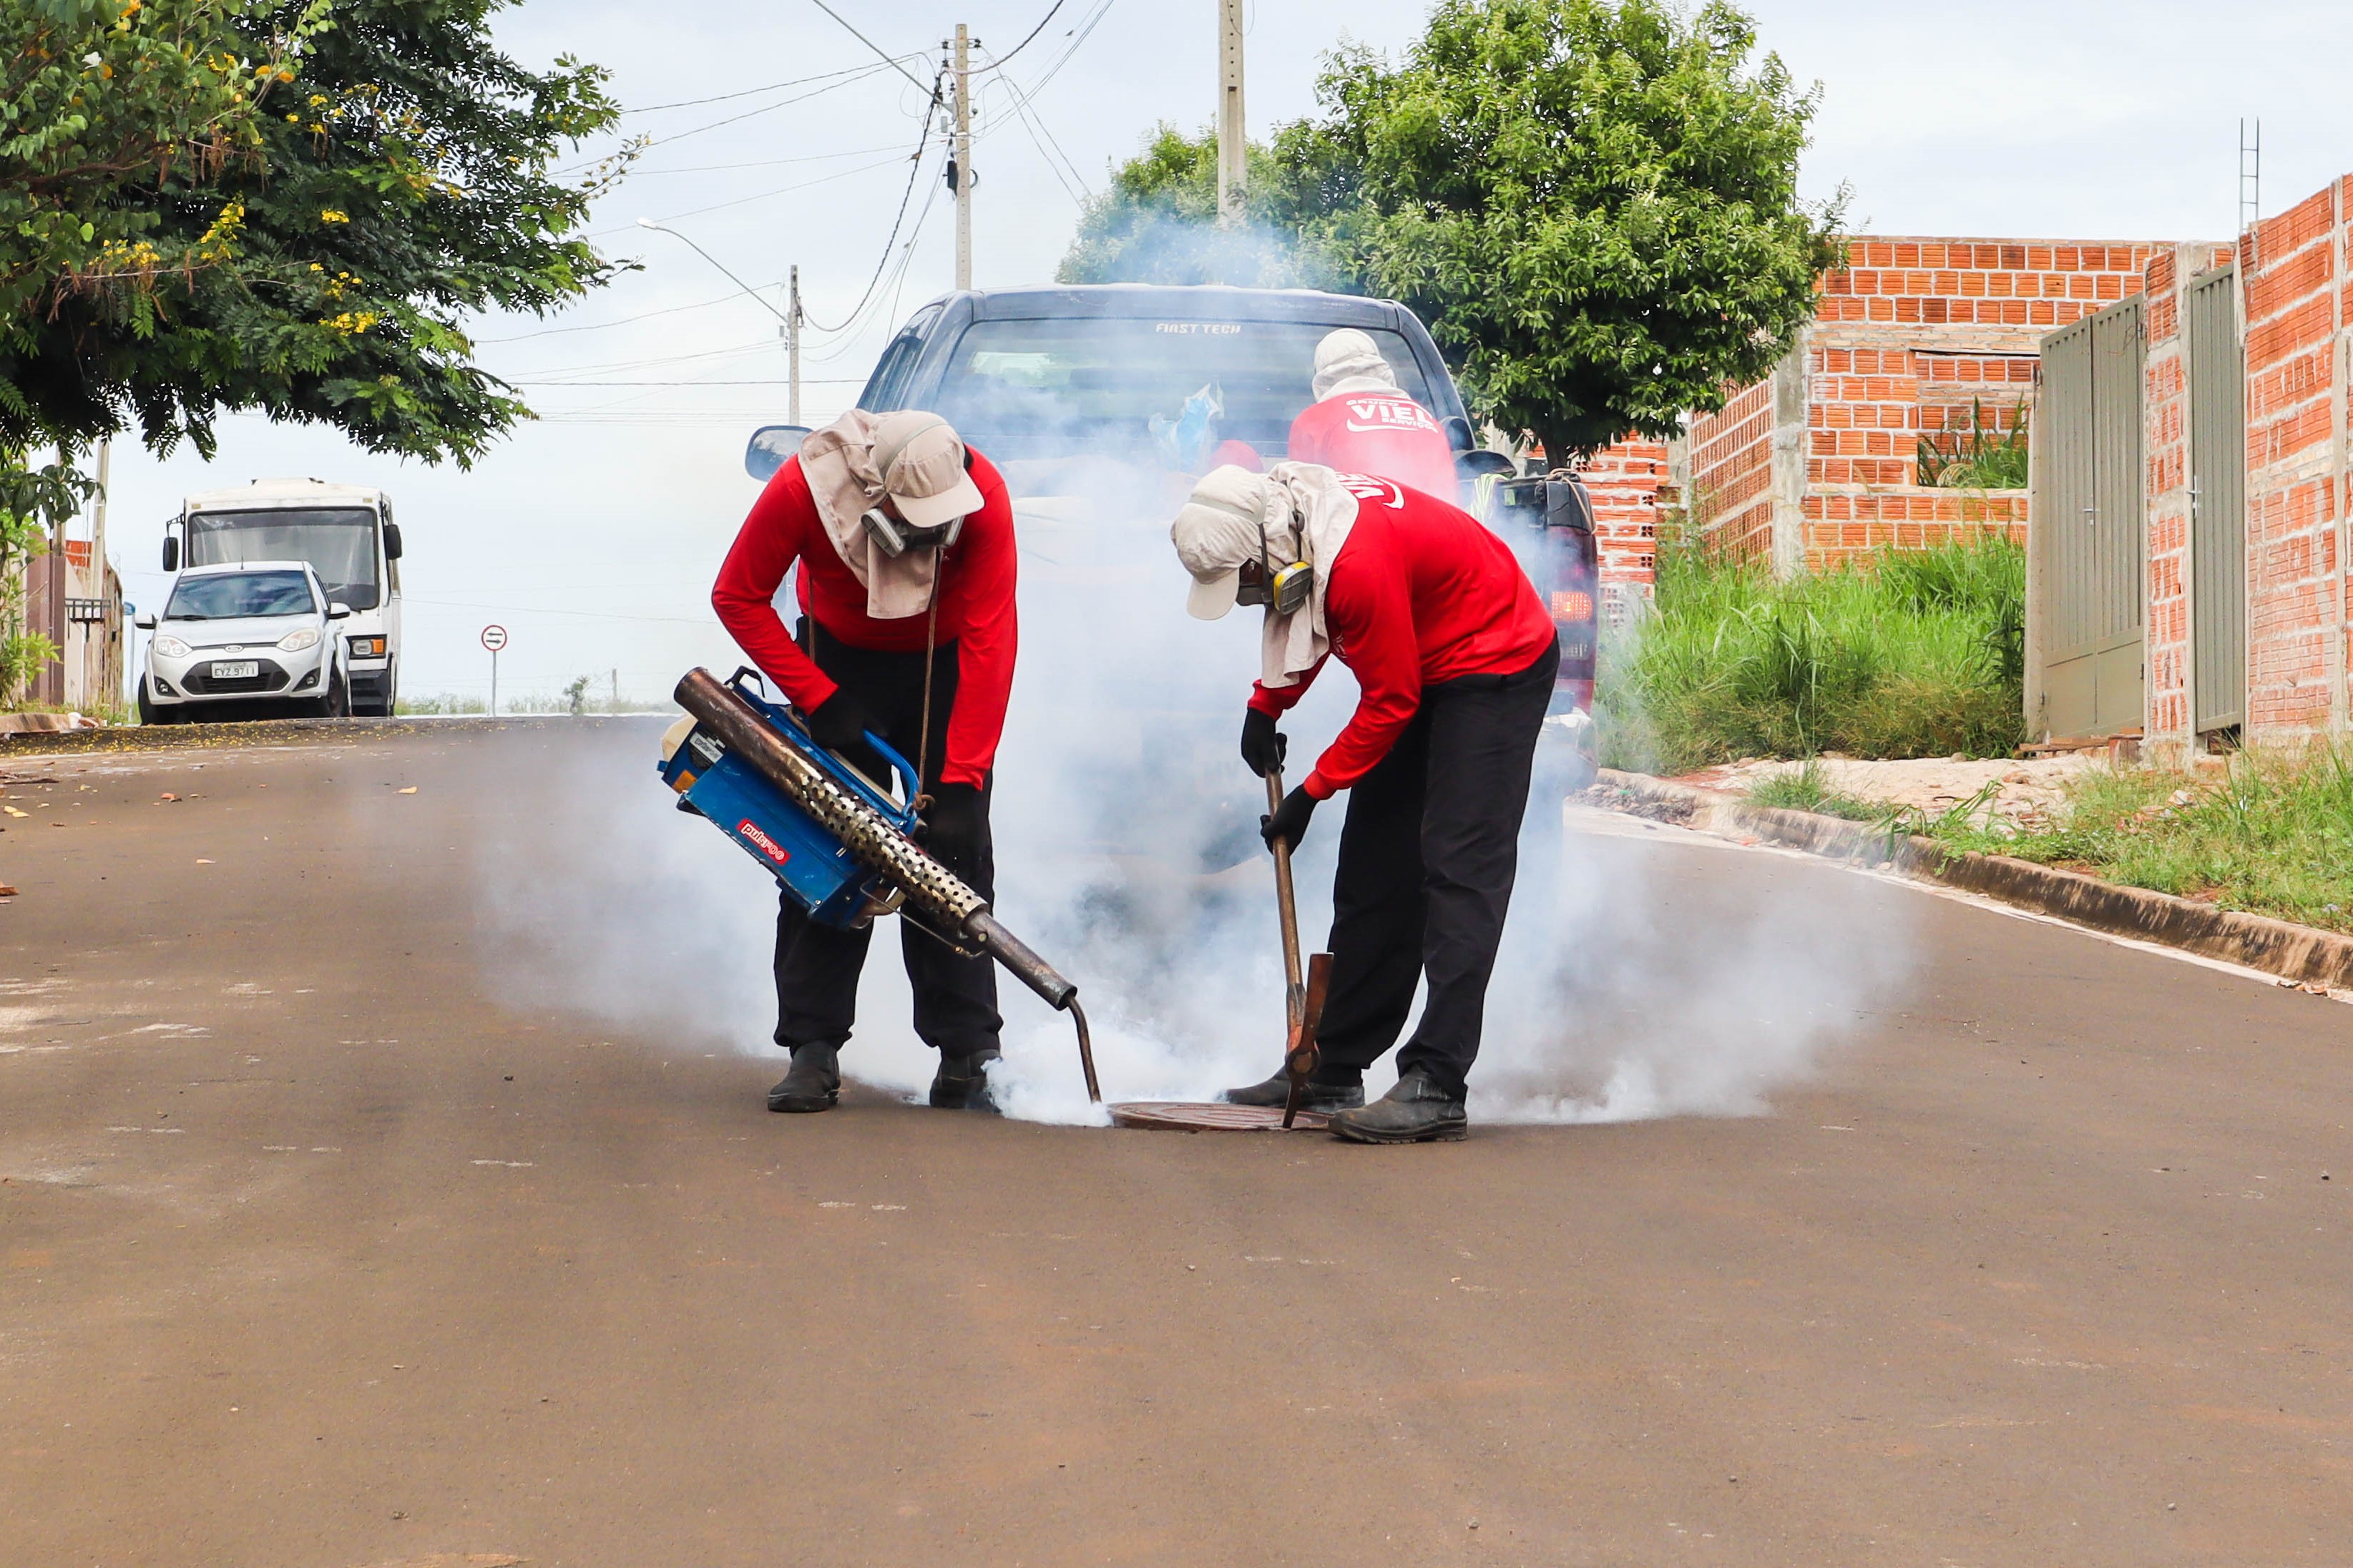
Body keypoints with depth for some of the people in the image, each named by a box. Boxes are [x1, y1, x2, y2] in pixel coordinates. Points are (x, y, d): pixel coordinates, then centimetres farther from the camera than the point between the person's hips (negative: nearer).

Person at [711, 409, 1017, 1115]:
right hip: (843, 660, 0)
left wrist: (961, 782, -34)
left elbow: (989, 640, -30)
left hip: (944, 664, 0)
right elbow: (737, 595, -17)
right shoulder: (806, 487, -31)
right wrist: (820, 701, -22)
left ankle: (966, 1056, -6)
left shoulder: (981, 495, -32)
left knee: (955, 849, -8)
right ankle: (813, 1050, -4)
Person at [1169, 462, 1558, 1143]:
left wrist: (1313, 791, -14)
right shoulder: (1286, 520, -6)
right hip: (1425, 666, 10)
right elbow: (1305, 618, 15)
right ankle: (1334, 1070, 17)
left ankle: (1436, 1086, -22)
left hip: (1497, 668, -10)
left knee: (1458, 869, -17)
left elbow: (1389, 703, -23)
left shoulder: (1360, 563, -34)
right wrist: (1265, 706, 3)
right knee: (1374, 869, 10)